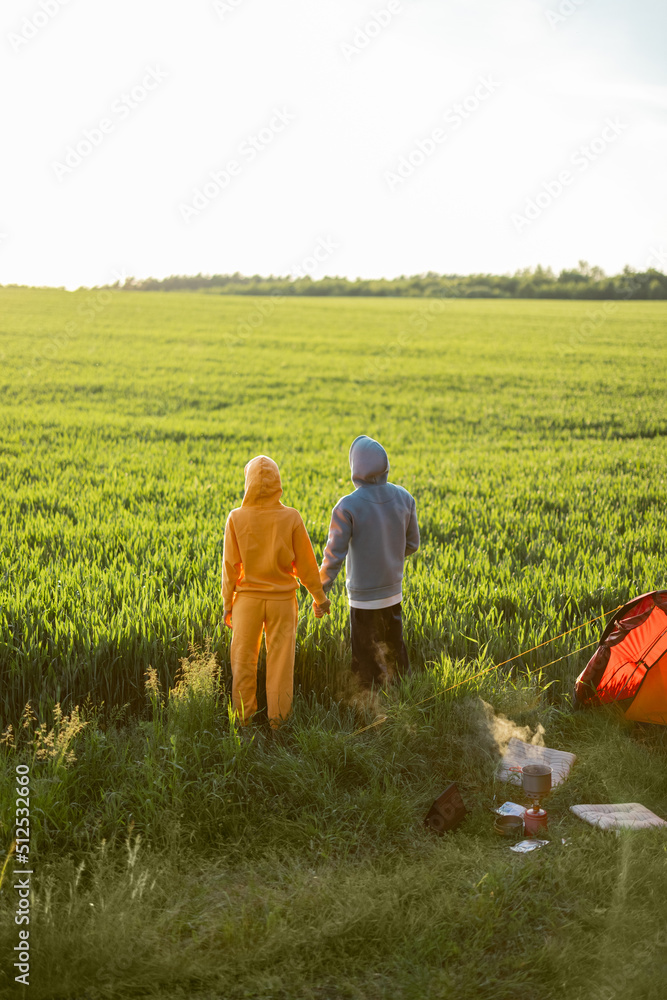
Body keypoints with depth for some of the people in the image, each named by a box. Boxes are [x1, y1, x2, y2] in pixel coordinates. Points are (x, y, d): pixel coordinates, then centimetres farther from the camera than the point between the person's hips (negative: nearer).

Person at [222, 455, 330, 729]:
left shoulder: (236, 518, -10)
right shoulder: (291, 518, -11)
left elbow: (230, 565, -5)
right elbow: (305, 564, -4)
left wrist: (227, 603, 6)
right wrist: (319, 597, 10)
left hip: (247, 598, 0)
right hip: (282, 599, 0)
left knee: (243, 659, 13)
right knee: (280, 661, 10)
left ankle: (244, 718, 22)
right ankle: (278, 719, 18)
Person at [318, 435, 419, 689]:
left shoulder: (348, 506, -21)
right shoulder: (403, 498, -6)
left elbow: (334, 555, -18)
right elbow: (411, 544, 4)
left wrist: (320, 593, -8)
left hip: (363, 596, -5)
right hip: (393, 590, 5)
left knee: (366, 658, 9)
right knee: (394, 647, 22)